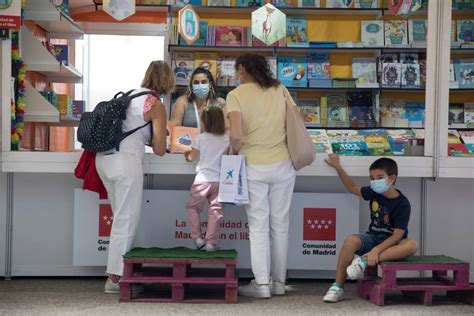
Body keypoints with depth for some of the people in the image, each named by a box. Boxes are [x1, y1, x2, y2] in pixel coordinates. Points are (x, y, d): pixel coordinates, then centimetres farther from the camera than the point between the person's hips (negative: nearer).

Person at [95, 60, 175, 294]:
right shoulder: (156, 106, -4)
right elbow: (159, 150, -3)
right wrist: (152, 138, 17)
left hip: (104, 158, 8)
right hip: (126, 162, -8)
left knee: (121, 217, 17)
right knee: (127, 221, 1)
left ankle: (118, 271, 22)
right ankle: (115, 278, 4)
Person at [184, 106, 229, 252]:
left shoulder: (201, 138, -3)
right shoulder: (227, 139, 1)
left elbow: (192, 157, 6)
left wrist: (186, 154, 26)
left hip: (202, 179, -2)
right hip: (219, 180, 2)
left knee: (193, 207, 14)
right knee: (215, 210, 5)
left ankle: (197, 238, 9)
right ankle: (211, 242, 5)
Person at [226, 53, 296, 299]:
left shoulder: (236, 95, -7)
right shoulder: (279, 90, 6)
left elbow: (236, 135, -18)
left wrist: (235, 151, 1)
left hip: (254, 166, -4)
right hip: (283, 164, 4)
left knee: (258, 225, 5)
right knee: (280, 224, 10)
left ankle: (262, 283, 8)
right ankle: (279, 282, 19)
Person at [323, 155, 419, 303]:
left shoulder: (403, 204, -14)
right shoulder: (374, 193, 1)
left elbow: (398, 235, -21)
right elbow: (353, 188, 17)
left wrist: (376, 251, -33)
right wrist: (337, 167, 11)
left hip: (392, 243, -3)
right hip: (373, 237, 3)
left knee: (412, 245, -36)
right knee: (351, 240, -28)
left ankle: (365, 261, -38)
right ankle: (337, 287, -24)